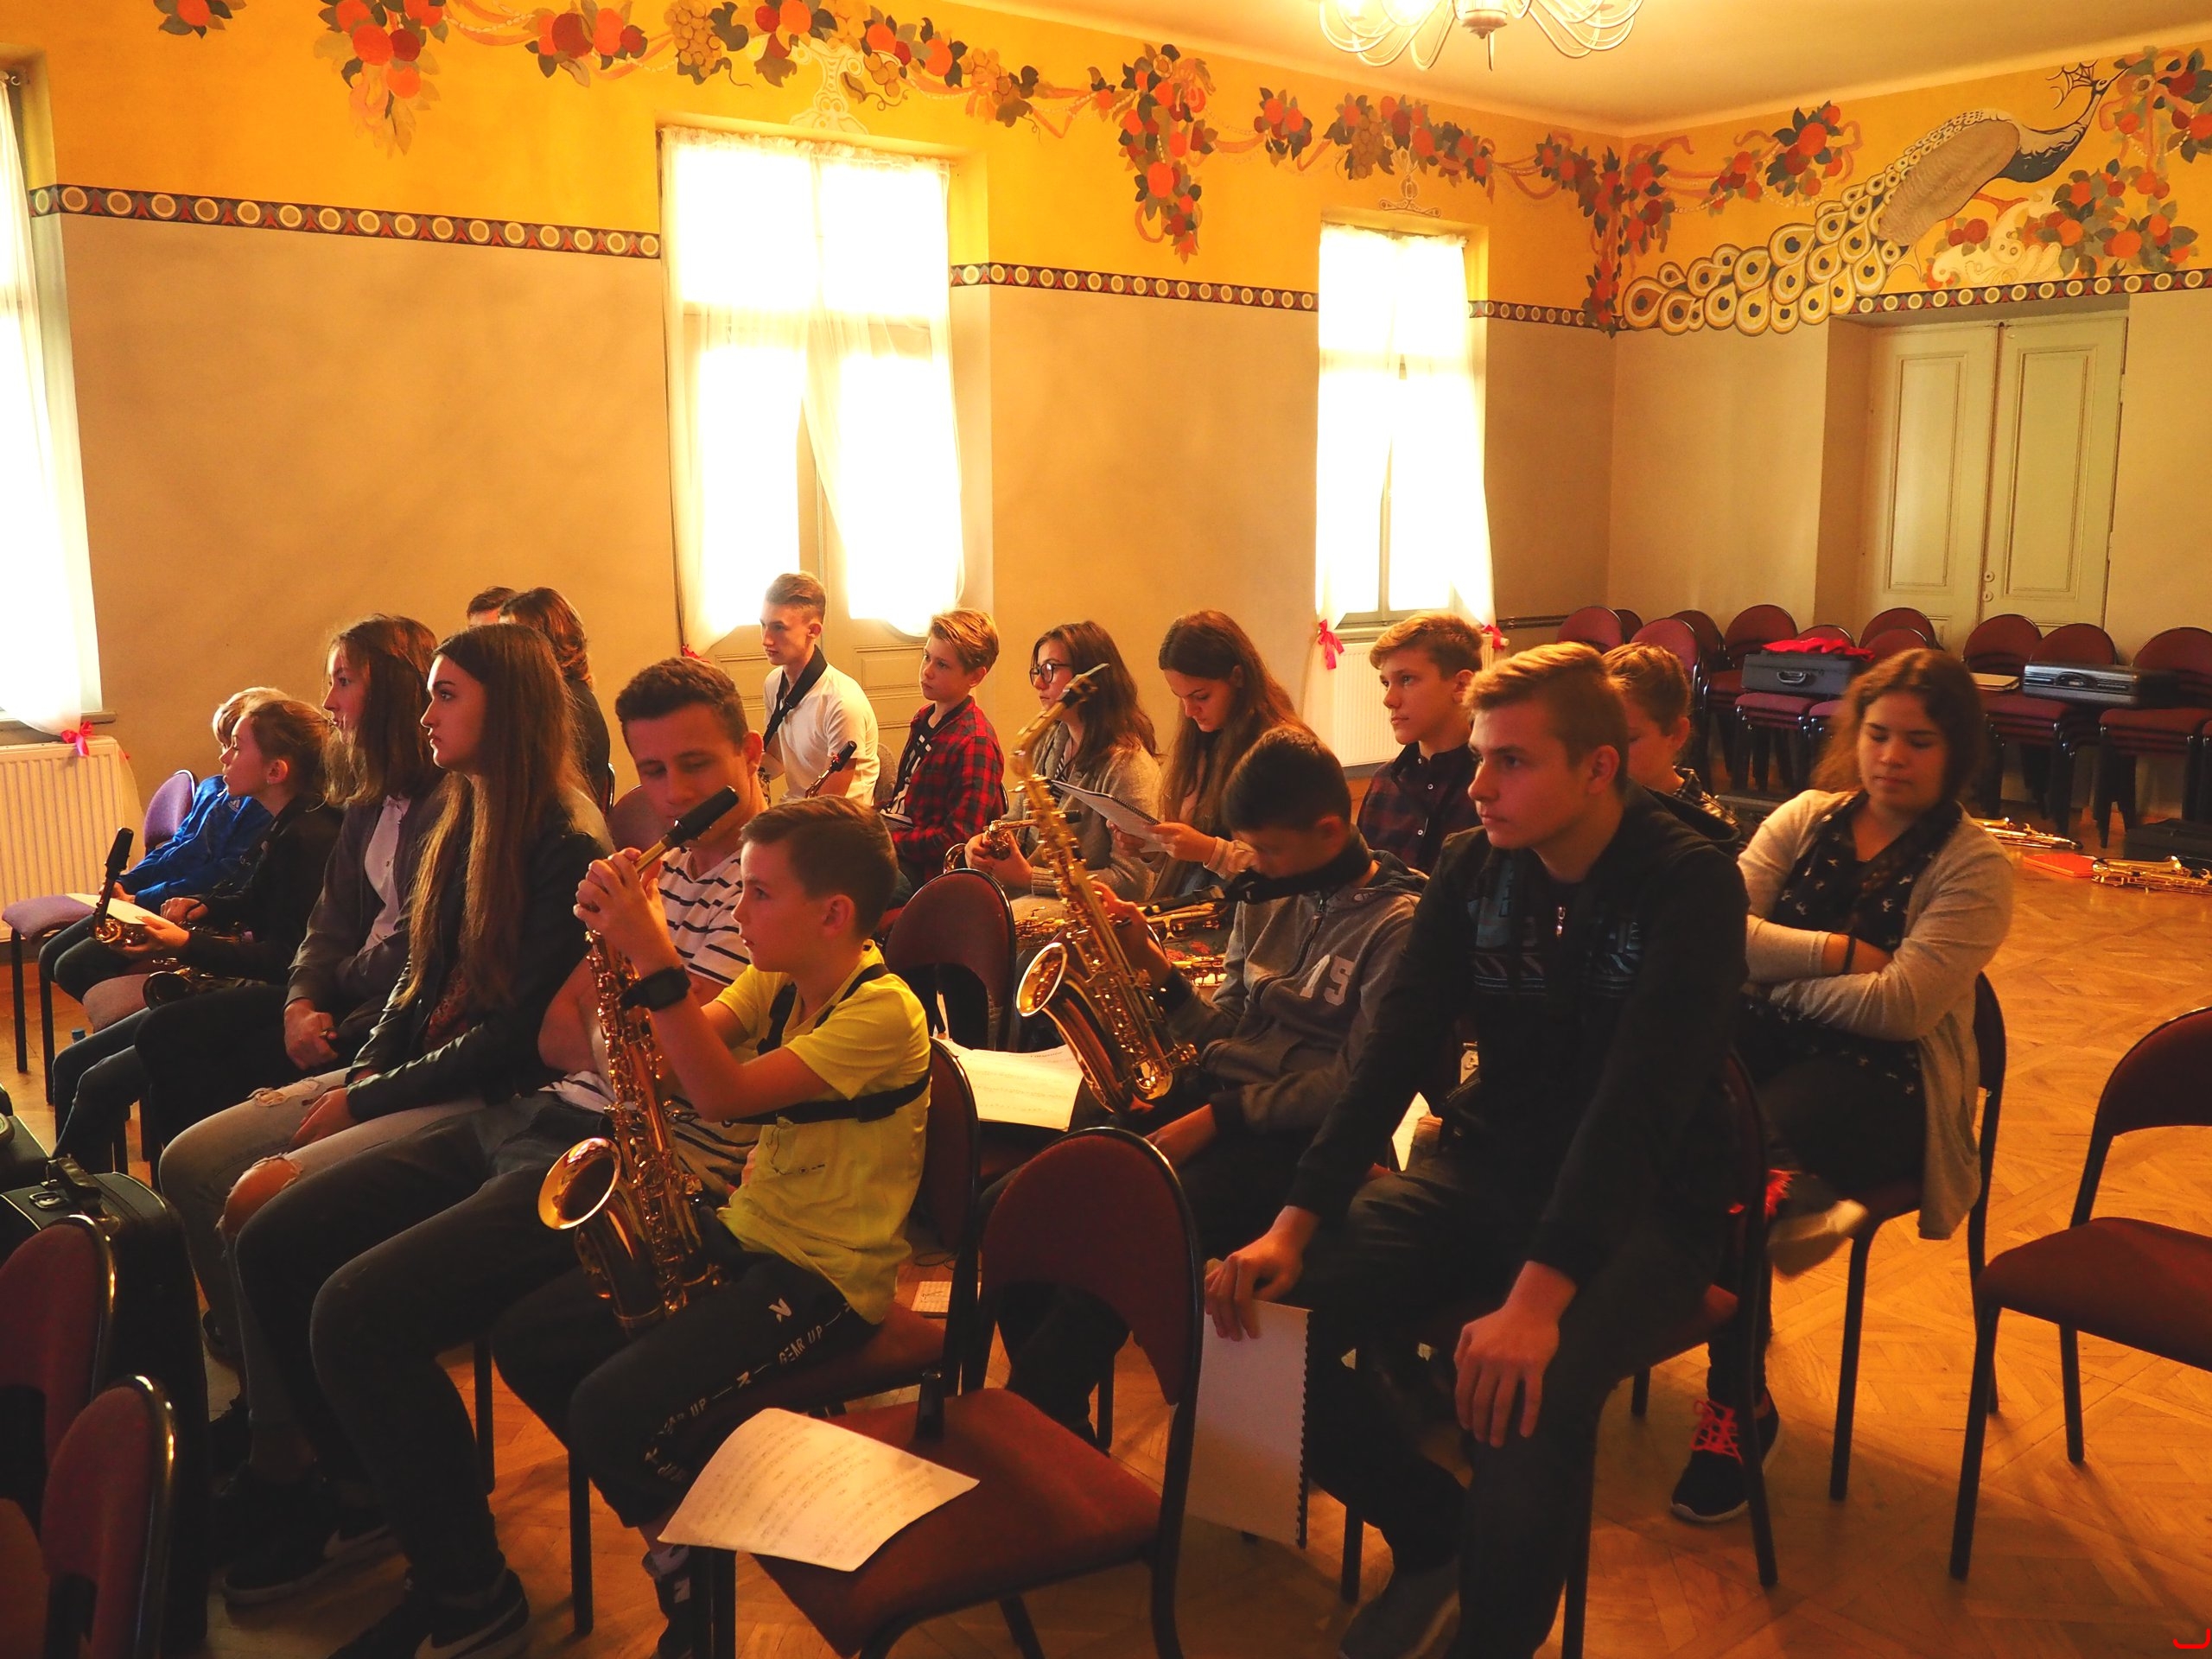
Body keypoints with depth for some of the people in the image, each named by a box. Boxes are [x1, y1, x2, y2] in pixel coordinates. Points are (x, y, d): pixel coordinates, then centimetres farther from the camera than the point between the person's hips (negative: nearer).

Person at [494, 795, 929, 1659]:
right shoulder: (778, 980, 6)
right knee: (524, 1341, 2)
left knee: (612, 1408, -22)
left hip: (828, 1278, -9)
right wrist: (627, 937, -17)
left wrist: (654, 956, -31)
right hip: (746, 1232, 9)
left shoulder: (882, 1012, -21)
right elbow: (677, 1053, -3)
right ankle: (673, 1530, 13)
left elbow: (722, 1092, -29)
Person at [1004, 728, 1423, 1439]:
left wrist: (1213, 1118, -17)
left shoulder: (1395, 923, -9)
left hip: (1298, 1133, -7)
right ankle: (1055, 1421, -6)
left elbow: (1358, 1081, -14)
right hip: (1215, 1090, 7)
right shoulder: (1268, 899, 14)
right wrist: (1156, 967, -1)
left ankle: (1031, 1415, -13)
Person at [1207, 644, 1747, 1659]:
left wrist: (1538, 1296, -38)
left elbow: (1640, 1103, -27)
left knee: (1524, 1400, -35)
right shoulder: (1474, 865, 1)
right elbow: (1395, 1050, -5)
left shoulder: (1691, 885, -16)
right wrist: (1296, 1224, -17)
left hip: (1644, 1205, -5)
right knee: (1266, 1315, -14)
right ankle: (1437, 1535, 12)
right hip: (1487, 1170, 5)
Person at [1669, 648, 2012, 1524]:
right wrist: (1839, 952, -12)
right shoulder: (1805, 819, 11)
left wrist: (1775, 976, -5)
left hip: (1884, 1079, -3)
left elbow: (1901, 1004, -13)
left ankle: (1738, 1399, -15)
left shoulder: (1973, 865, -1)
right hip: (1762, 1042, 4)